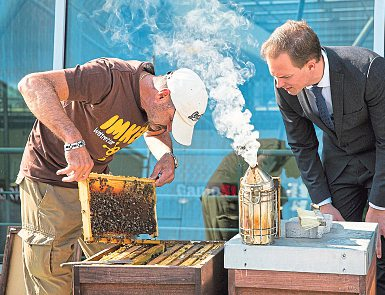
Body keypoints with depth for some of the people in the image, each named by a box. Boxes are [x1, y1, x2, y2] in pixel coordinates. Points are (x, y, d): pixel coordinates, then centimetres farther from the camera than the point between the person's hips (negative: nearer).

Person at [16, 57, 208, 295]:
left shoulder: (155, 106, -6)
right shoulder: (109, 77, -31)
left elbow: (155, 132, 19)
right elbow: (32, 84, -39)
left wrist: (167, 156, -5)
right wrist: (73, 140, -49)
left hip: (95, 176, 7)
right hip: (51, 180, -7)